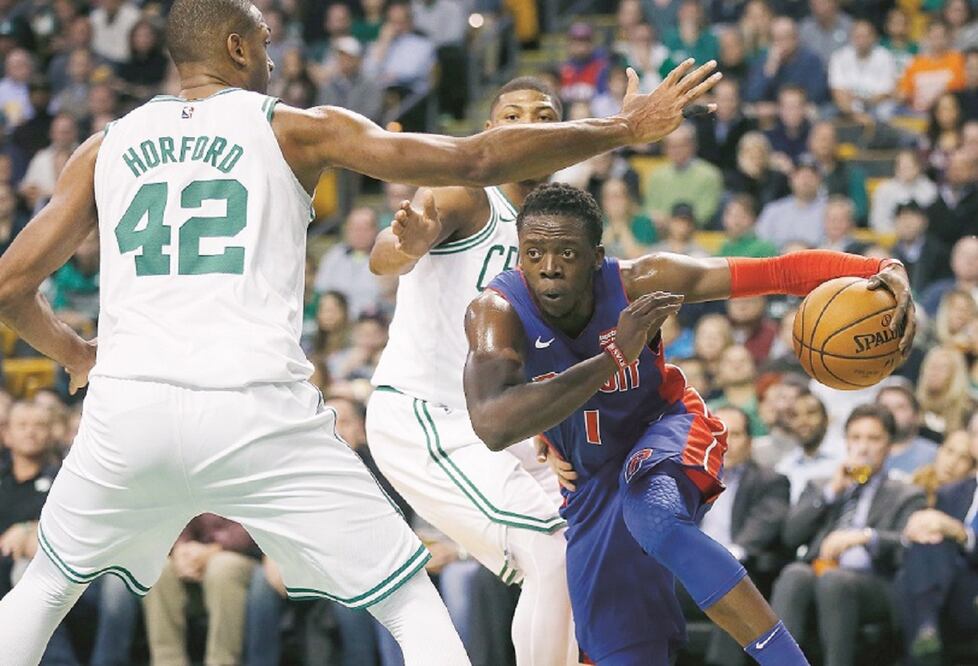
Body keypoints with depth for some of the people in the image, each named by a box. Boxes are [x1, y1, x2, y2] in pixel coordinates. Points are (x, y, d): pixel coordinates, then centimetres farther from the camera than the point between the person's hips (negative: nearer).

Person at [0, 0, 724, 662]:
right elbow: (475, 159, 2)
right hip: (260, 413, -3)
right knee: (413, 603, 8)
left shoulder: (105, 148, 15)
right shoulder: (296, 129, 8)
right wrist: (625, 128, 10)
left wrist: (73, 353, 34)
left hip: (127, 409, 3)